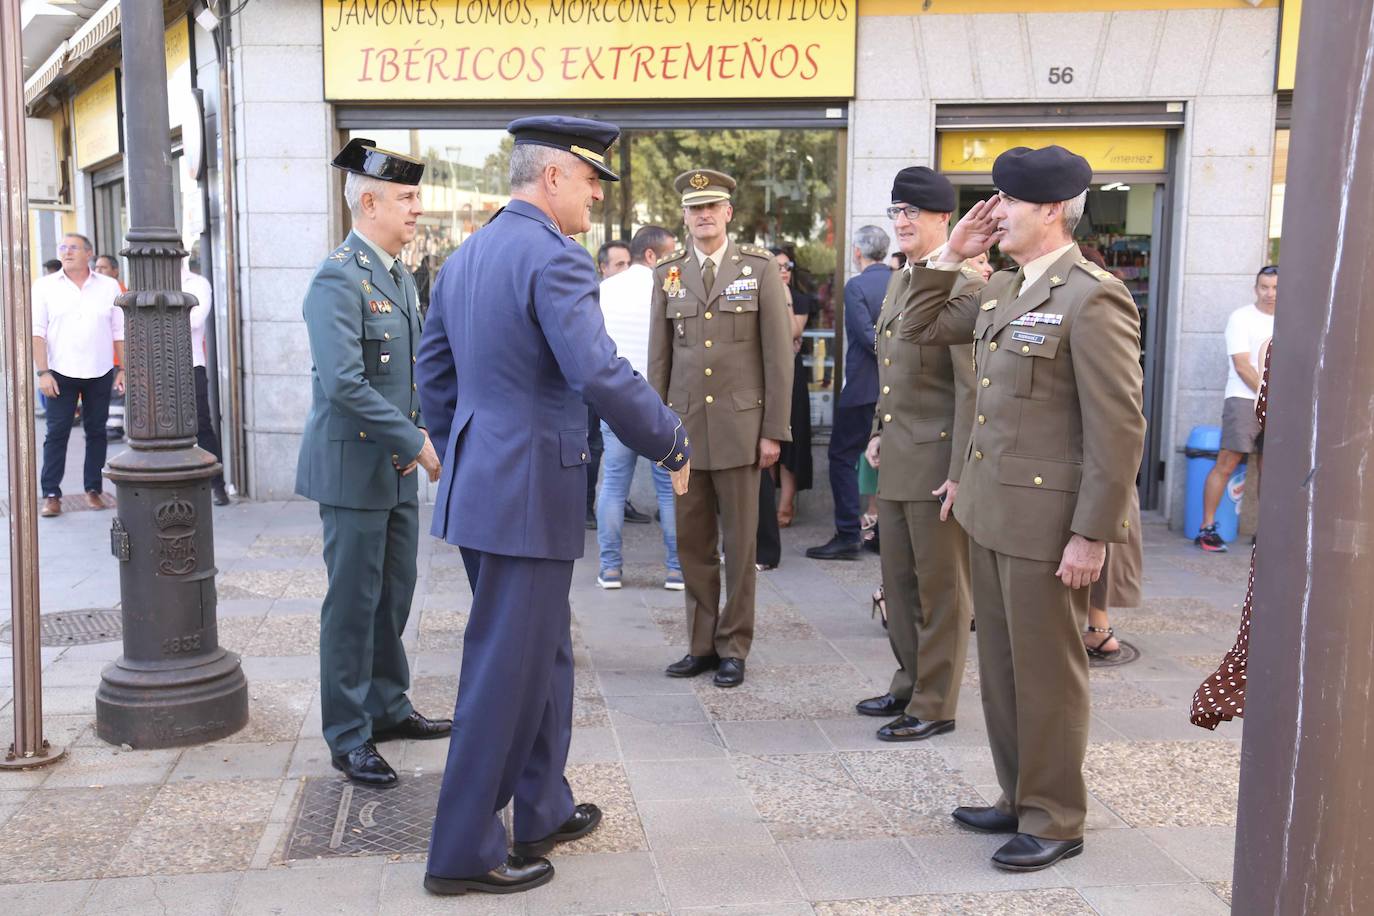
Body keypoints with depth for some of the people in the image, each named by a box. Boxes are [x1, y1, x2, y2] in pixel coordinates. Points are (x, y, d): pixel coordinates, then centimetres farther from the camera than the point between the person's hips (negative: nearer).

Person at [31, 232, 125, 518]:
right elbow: (37, 332, -2)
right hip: (61, 373, -1)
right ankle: (51, 494, 2)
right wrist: (43, 372, -10)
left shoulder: (109, 286, 5)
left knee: (96, 432, 6)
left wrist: (123, 369, 1)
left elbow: (120, 332, 7)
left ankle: (93, 489, 15)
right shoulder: (45, 286, 2)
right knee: (56, 433, -2)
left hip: (100, 373, 1)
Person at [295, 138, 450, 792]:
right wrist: (414, 443, -22)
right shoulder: (339, 279, -16)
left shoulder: (400, 278, 13)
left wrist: (424, 436, 7)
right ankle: (348, 738, 12)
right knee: (353, 603, 0)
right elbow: (343, 384, -25)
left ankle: (388, 708, 32)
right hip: (354, 466, -9)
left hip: (398, 467, 9)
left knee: (394, 594, 17)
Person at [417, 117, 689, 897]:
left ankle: (544, 812, 33)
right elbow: (600, 374, -26)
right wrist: (674, 446, -13)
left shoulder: (465, 256, 12)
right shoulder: (555, 259, -16)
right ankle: (464, 853, 13)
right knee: (507, 670, 1)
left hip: (478, 484, 10)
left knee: (544, 653, 21)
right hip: (530, 494, -9)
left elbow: (435, 372, 18)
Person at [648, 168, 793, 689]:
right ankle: (702, 644, 19)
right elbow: (659, 357, 10)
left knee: (740, 544, 4)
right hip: (685, 425, 3)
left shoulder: (760, 268, 1)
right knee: (692, 543, 8)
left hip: (740, 425, -3)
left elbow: (778, 354, -2)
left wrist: (774, 430, -6)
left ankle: (733, 647, 15)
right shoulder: (668, 274, 8)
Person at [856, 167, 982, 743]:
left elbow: (972, 388, -18)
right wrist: (879, 432, 16)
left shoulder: (963, 285, -15)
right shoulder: (900, 280, 14)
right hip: (897, 459, 9)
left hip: (938, 461, -9)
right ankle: (910, 684, 32)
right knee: (898, 582, 17)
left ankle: (934, 706, 15)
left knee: (941, 589, 4)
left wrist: (961, 473, -20)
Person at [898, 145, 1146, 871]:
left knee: (1046, 673, 5)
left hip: (1048, 522, -8)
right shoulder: (1001, 290, 10)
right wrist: (952, 255, 9)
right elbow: (920, 327, 23)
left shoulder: (1092, 299, -16)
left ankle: (1055, 821, 20)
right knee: (1001, 666, 17)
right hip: (992, 510, 8)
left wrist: (1092, 535, -19)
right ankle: (1020, 798, 32)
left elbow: (1118, 429, -18)